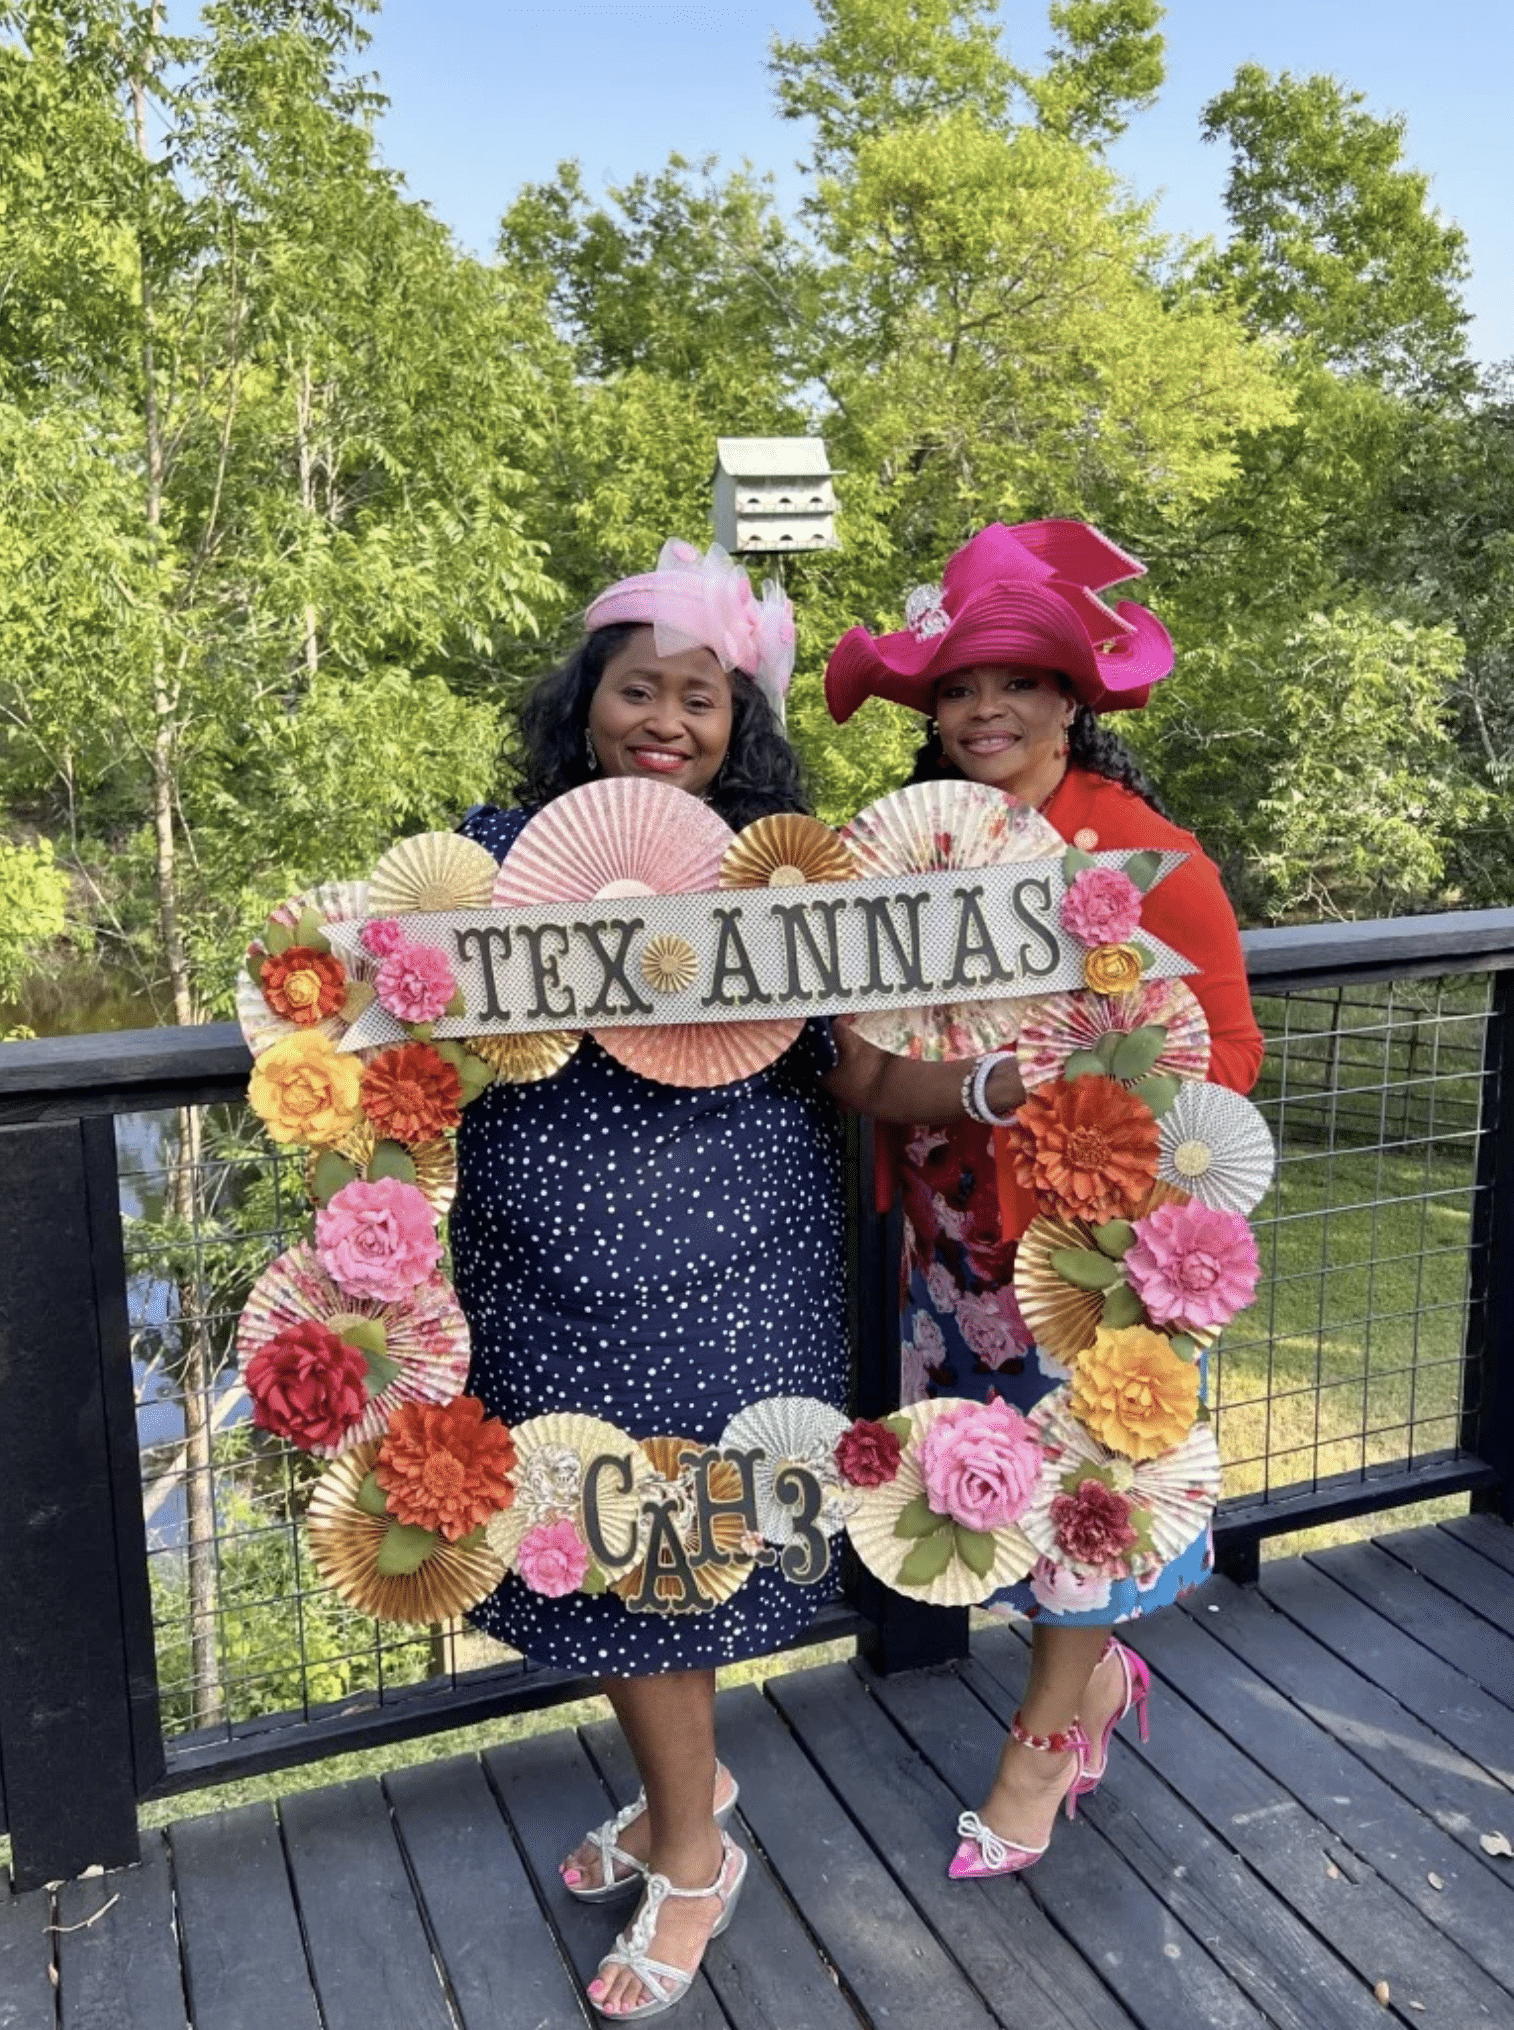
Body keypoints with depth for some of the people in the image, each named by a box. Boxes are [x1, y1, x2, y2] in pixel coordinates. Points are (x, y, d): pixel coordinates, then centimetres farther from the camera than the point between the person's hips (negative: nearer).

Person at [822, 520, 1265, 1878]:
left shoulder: (1142, 852, -13)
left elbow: (1223, 1048, -9)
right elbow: (861, 1073, -3)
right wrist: (990, 1087, -22)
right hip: (958, 1241, 5)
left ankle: (1051, 1733, 37)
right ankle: (1097, 1671, 46)